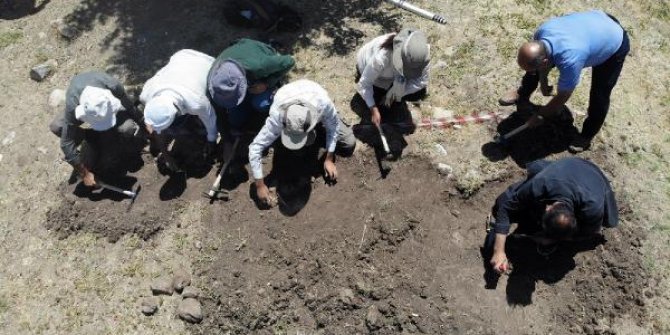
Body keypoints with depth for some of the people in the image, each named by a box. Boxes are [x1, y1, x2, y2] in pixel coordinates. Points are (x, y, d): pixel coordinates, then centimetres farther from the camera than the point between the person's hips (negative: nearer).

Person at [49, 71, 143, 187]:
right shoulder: (72, 105, -41)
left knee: (129, 129, -31)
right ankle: (89, 133, 2)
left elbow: (130, 108, -19)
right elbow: (67, 144, -34)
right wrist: (84, 174, -30)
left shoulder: (114, 87, -41)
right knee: (55, 127, -26)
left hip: (108, 107, -1)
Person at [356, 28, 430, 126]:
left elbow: (422, 81, -20)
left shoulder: (417, 56, -35)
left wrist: (397, 92, -27)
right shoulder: (381, 57, -45)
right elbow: (364, 84, -32)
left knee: (419, 93, -12)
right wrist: (373, 109, -35)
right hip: (367, 65, -3)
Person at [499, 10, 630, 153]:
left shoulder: (570, 60, -44)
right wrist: (543, 82, 10)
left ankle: (587, 136, 20)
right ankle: (522, 95, 29)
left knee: (599, 96, -6)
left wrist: (540, 115, -14)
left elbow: (562, 97, -27)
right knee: (533, 61, 5)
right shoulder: (542, 32, -28)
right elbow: (541, 63, -3)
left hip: (614, 43, -6)